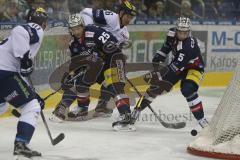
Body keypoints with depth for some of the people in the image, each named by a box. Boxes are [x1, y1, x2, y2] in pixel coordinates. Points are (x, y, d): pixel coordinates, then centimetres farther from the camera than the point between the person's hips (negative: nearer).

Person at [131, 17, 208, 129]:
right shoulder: (172, 34, -14)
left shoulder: (189, 45, -36)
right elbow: (166, 47, 9)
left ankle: (201, 119, -22)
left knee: (188, 90, -31)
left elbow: (177, 66, -40)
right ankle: (138, 109, 17)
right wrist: (157, 60, 1)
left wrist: (161, 74, -44)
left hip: (193, 68, -7)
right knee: (157, 86, 1)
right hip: (177, 64, 7)